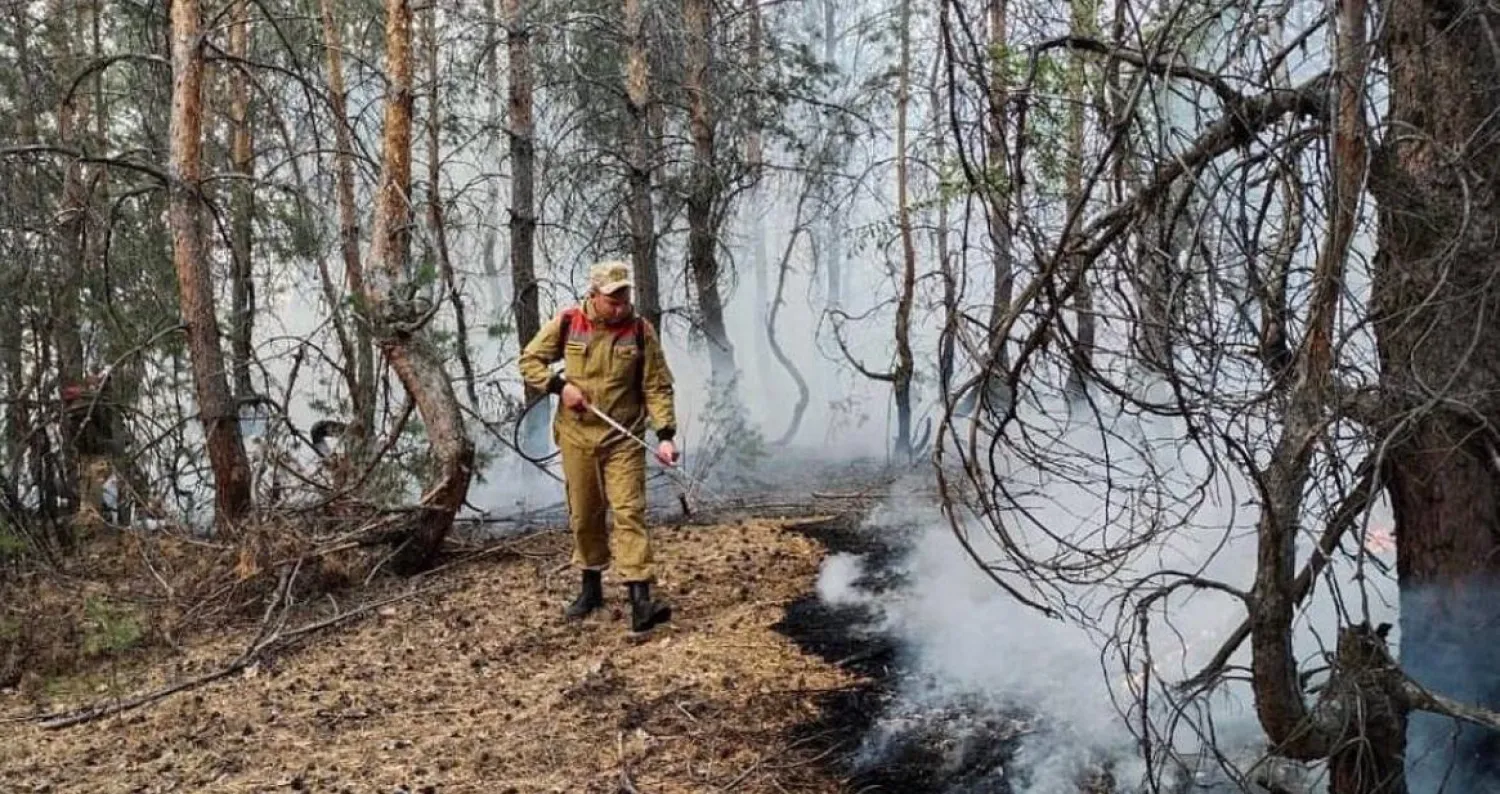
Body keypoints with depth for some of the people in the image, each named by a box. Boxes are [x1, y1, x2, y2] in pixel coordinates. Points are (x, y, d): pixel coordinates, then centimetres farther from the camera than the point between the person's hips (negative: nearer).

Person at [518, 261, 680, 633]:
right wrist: (560, 386, -12)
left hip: (624, 439, -2)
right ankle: (591, 586, 32)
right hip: (577, 438, 2)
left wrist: (665, 435, -17)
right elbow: (530, 360, 5)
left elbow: (657, 388, -6)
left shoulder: (640, 331, -7)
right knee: (583, 515, 13)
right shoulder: (567, 323, -5)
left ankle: (640, 601, -14)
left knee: (630, 512, -10)